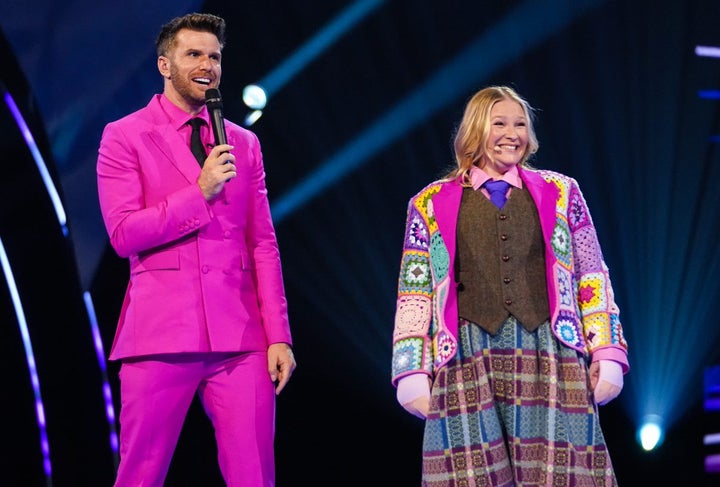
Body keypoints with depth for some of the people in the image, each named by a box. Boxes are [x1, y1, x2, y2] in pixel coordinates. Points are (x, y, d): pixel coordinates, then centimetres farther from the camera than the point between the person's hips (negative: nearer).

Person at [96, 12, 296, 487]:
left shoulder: (243, 143, 15)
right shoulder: (124, 137, 4)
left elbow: (263, 244, 11)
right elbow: (124, 234, -6)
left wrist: (279, 335, 3)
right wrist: (200, 193, -11)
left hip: (241, 340, 3)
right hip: (161, 336, -3)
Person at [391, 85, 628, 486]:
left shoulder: (560, 193, 16)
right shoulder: (432, 204, 12)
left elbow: (592, 279, 14)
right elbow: (414, 292, 10)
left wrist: (608, 353, 5)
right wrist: (412, 371, 2)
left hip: (549, 358, 1)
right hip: (467, 361, -1)